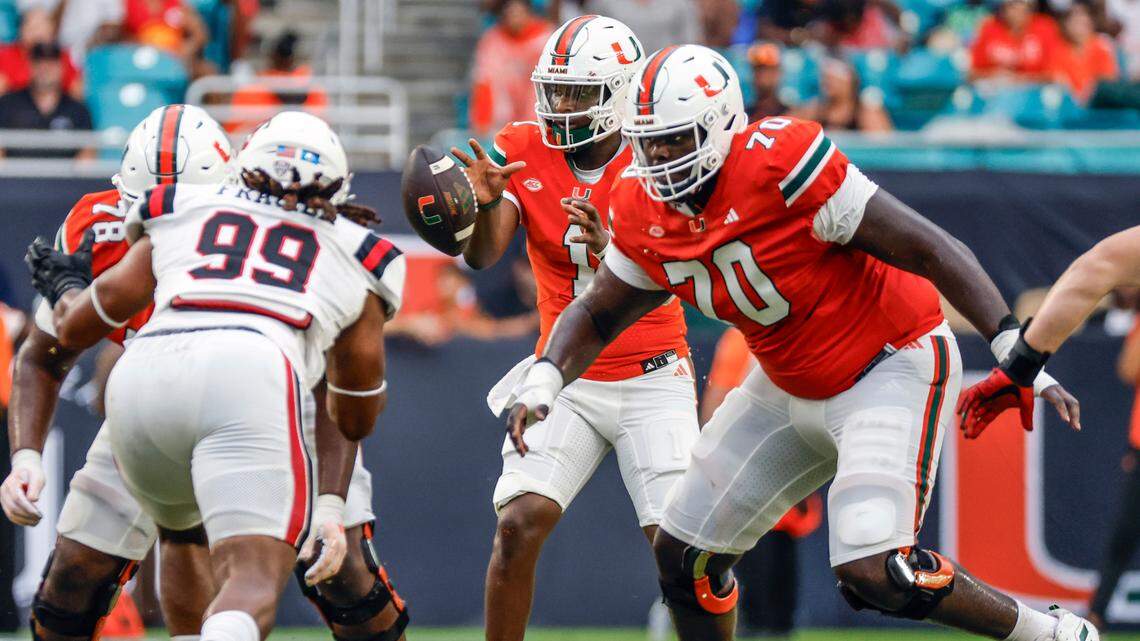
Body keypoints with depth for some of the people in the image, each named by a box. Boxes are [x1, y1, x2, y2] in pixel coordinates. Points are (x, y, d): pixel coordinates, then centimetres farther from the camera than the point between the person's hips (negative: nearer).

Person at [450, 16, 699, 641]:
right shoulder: (521, 152, -3)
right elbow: (482, 256, -14)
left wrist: (607, 249, -40)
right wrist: (485, 203, -35)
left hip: (651, 379, -2)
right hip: (566, 379, 2)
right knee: (518, 524, -15)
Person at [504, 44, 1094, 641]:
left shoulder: (779, 164, -27)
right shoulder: (646, 213, -5)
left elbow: (928, 250, -24)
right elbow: (597, 312, 14)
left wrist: (1019, 354, -25)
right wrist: (541, 384, -5)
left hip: (892, 364, -8)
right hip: (791, 386, 8)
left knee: (873, 573, -24)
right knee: (683, 554, 8)